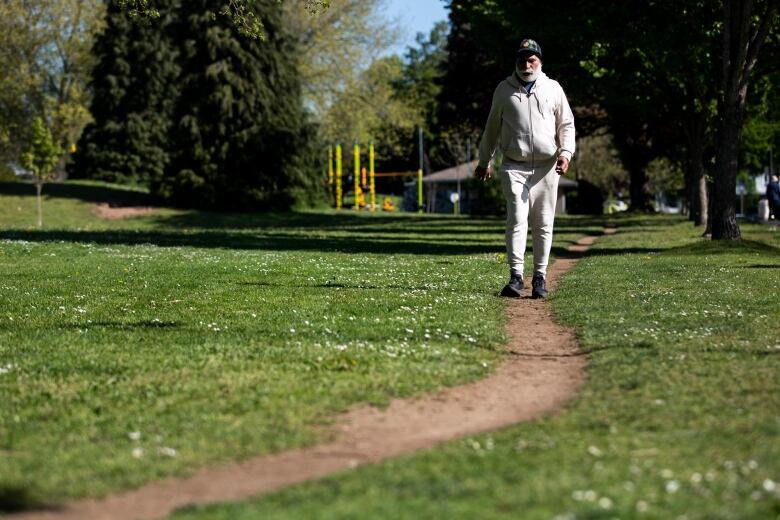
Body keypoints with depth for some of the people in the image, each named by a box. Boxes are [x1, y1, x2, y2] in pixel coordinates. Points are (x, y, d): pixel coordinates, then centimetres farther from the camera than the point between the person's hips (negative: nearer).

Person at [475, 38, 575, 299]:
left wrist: (565, 152, -7)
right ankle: (516, 277, -16)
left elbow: (566, 124, 10)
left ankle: (540, 278, 8)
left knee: (543, 224, 2)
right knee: (517, 220, -13)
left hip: (546, 166, 1)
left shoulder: (553, 89, 9)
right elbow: (492, 127, 18)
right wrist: (484, 161, 21)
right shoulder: (504, 90, 10)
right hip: (514, 166, -1)